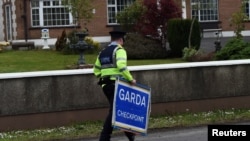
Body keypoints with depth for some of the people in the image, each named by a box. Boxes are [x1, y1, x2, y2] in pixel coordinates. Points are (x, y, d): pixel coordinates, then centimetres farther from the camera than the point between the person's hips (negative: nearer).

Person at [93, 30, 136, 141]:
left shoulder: (102, 52, 18)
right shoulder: (119, 50, -5)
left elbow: (96, 71, 18)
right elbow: (121, 66, -22)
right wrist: (130, 79, -16)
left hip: (105, 85, 8)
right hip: (115, 85, -8)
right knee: (113, 111, -7)